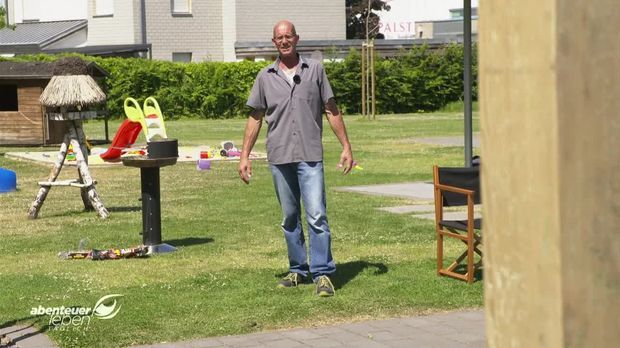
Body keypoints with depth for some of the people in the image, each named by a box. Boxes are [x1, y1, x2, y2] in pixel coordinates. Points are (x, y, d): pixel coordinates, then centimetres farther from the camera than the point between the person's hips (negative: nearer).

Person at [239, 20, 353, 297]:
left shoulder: (315, 70, 5)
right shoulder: (265, 77, 8)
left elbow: (332, 111, 7)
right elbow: (255, 118, 12)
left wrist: (346, 147, 2)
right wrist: (245, 156, 6)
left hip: (310, 156, -2)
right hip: (279, 157, 2)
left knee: (317, 215, -10)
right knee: (289, 218, 10)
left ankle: (322, 274, -9)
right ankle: (298, 270, 21)